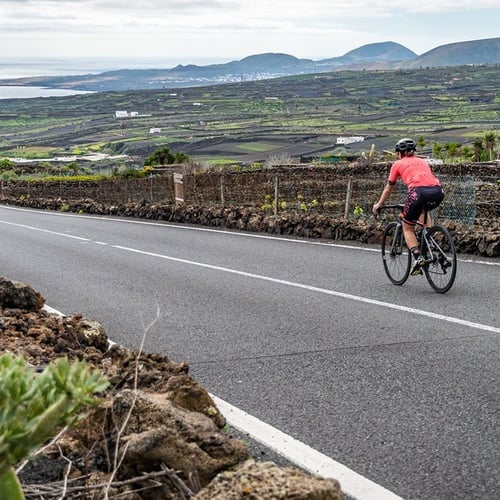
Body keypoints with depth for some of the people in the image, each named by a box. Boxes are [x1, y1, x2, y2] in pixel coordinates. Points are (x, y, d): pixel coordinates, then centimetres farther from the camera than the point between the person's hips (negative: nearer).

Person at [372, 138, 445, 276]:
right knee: (423, 209, 39)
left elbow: (389, 188, 29)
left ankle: (418, 258, -5)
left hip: (418, 192, -4)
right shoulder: (423, 162, 32)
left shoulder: (398, 164, 21)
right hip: (437, 192, 4)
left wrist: (378, 204, 43)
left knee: (408, 228, 16)